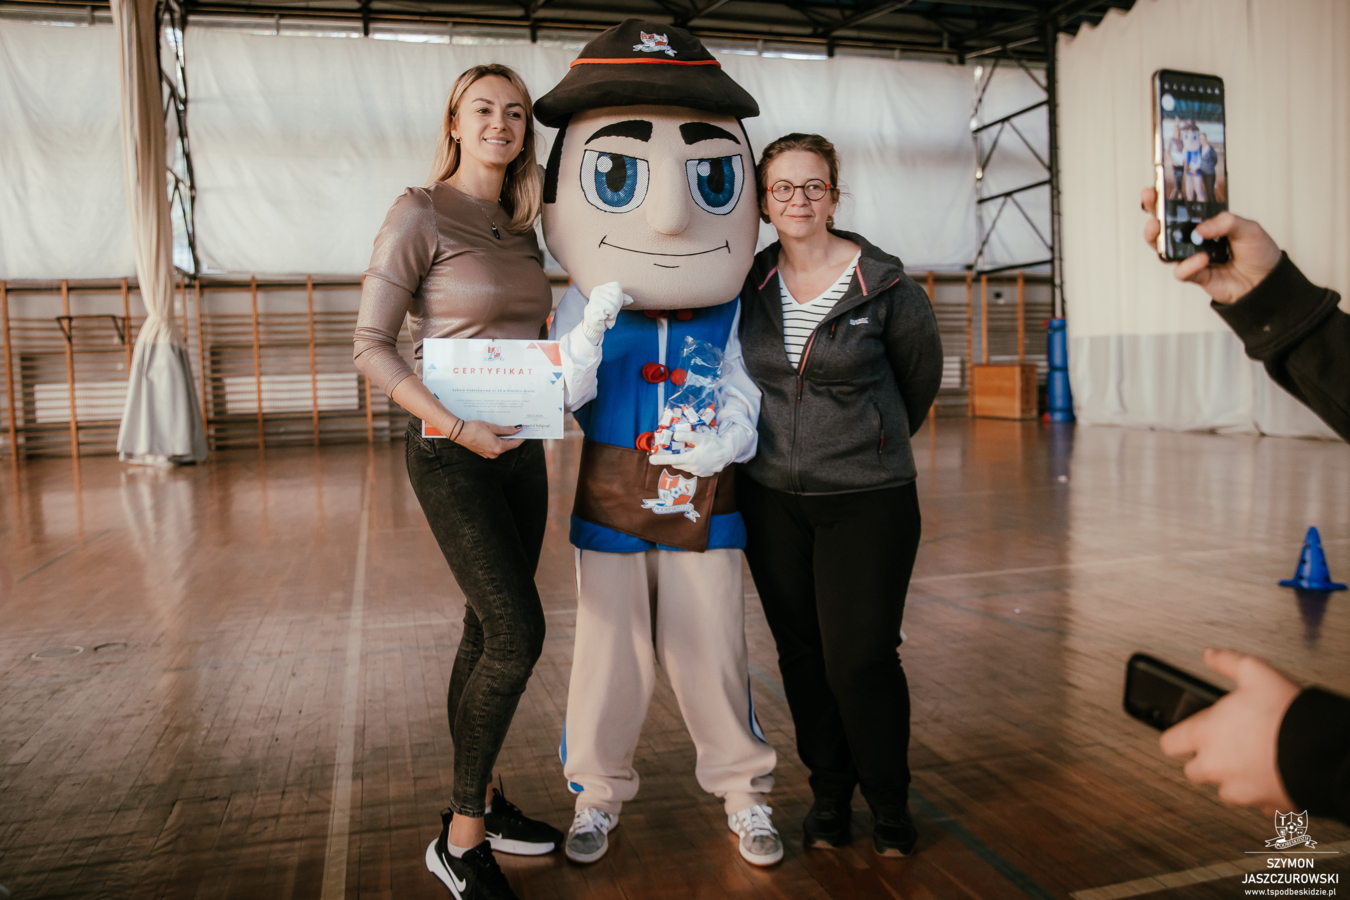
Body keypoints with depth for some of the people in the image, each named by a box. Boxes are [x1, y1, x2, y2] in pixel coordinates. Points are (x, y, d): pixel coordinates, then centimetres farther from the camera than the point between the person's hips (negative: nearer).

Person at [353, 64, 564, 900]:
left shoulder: (522, 227, 12)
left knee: (490, 629, 13)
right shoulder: (420, 213, -9)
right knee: (518, 631, -13)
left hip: (520, 447, 7)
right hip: (450, 452, -7)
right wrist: (457, 425, -22)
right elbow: (372, 345, -13)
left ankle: (480, 803, 28)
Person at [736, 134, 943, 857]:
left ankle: (890, 803, 24)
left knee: (860, 661, -3)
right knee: (802, 656, 12)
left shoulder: (885, 288, -7)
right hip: (772, 502, 4)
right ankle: (829, 792, 33)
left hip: (868, 503, -3)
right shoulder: (749, 284, 2)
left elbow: (920, 380, 10)